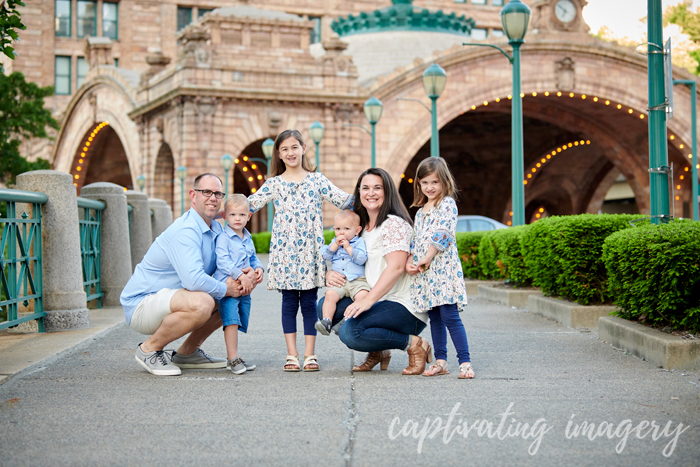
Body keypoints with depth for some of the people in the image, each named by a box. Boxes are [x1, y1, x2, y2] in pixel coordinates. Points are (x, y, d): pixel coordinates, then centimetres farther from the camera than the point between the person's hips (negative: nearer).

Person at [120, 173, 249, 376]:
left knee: (228, 301, 11)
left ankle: (187, 352, 17)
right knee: (202, 303, -34)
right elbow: (193, 279, -34)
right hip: (141, 304, -10)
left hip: (167, 302, 10)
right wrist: (225, 289, -17)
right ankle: (150, 349, -12)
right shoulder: (186, 230, -23)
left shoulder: (216, 229, 8)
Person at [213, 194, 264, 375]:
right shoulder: (223, 238, -9)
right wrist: (241, 275, -25)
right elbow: (223, 261, -18)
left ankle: (233, 357, 20)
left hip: (244, 289, 7)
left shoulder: (248, 239, 15)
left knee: (240, 323, 11)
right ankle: (233, 359, -12)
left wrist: (258, 268, 3)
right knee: (231, 320, -14)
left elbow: (253, 258, 25)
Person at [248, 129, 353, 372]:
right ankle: (291, 354, 9)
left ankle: (310, 354, 8)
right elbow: (249, 204, 6)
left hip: (310, 250, 0)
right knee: (289, 302, 3)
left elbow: (344, 200, 3)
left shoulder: (316, 180, 7)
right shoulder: (274, 184, 7)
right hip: (284, 250, 0)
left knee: (309, 302, 2)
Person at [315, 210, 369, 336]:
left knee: (362, 295, -30)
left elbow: (361, 259, -10)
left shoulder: (359, 242, 5)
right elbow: (325, 255, 6)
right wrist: (336, 244, -3)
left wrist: (348, 247, -12)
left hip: (357, 280, -3)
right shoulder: (334, 242, 19)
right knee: (330, 295, -24)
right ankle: (326, 321, -22)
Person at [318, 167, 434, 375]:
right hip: (376, 303, 9)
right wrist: (330, 274, -3)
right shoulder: (360, 227, 17)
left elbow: (396, 267, -22)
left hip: (404, 306, -8)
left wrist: (368, 300, -30)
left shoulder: (394, 223, -9)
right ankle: (377, 351, 6)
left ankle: (414, 344, -9)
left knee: (350, 332, -27)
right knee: (324, 307, -5)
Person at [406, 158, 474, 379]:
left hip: (443, 267, -7)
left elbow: (442, 235, -13)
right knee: (434, 317, 9)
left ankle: (465, 362, -9)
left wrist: (426, 259, -15)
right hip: (423, 271, 7)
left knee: (449, 316, -12)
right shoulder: (420, 211, 20)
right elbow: (415, 240, 19)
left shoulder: (447, 204, -3)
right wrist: (409, 262, 1)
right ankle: (440, 361, 14)